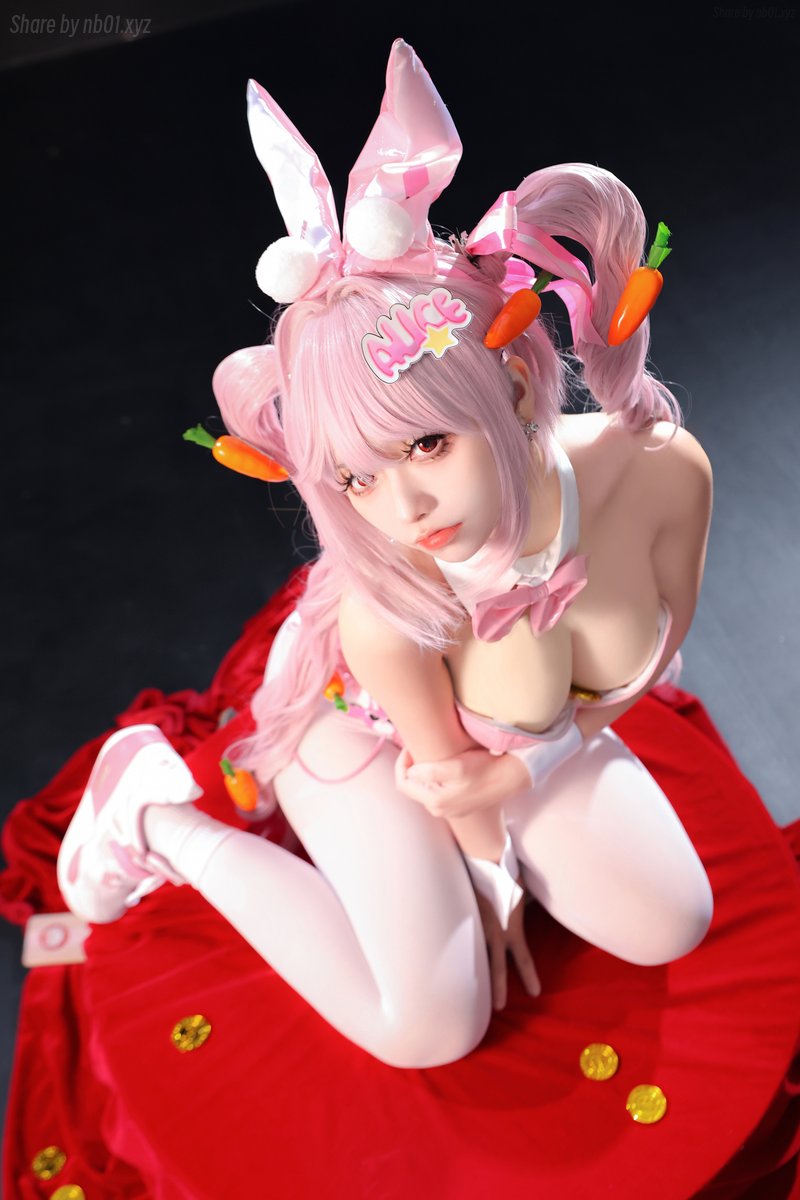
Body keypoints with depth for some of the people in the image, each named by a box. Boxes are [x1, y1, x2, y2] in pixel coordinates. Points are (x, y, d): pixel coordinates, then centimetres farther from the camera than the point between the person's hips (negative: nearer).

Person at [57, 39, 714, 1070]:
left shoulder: (661, 469, -32)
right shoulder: (383, 611, -41)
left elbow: (654, 655, -12)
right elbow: (440, 749, -19)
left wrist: (519, 767, -20)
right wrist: (490, 877, -1)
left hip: (533, 728, 5)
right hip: (361, 714, -4)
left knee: (670, 926, 9)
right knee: (432, 1027, -4)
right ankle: (156, 809, 6)